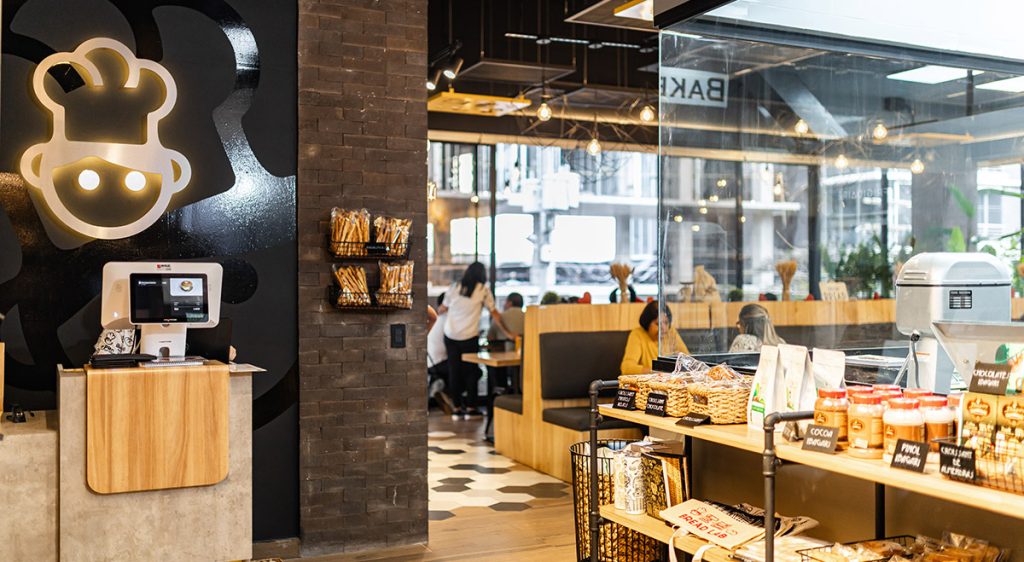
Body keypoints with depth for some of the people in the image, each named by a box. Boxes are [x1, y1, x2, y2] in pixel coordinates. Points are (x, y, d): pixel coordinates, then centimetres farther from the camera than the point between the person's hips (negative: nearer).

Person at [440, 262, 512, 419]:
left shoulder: (455, 287, 7)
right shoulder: (483, 290, 0)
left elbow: (443, 309, 15)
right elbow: (494, 314, 1)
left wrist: (436, 312, 38)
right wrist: (507, 333, 7)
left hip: (450, 335, 3)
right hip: (469, 337, -3)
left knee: (454, 371, 8)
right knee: (471, 371, 8)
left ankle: (457, 408, 12)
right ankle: (470, 408, 9)